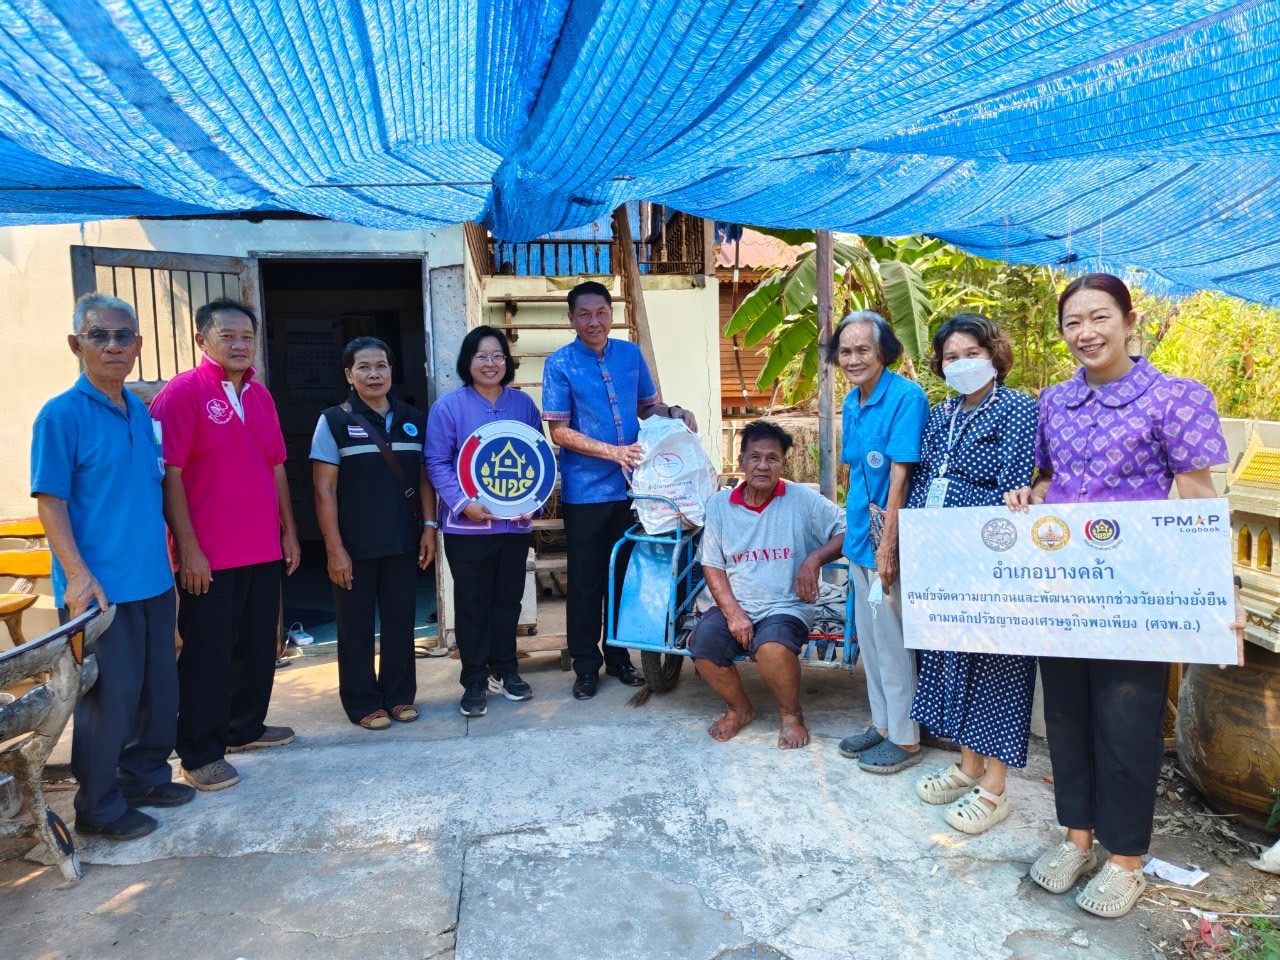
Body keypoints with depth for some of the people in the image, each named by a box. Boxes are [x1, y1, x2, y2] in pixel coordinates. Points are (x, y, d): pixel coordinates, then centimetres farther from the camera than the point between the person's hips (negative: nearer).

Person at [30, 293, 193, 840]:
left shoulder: (141, 412, 9)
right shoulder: (61, 415, -10)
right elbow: (49, 502, -12)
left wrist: (169, 557, 14)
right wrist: (78, 576, -19)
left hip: (153, 582, 7)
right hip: (101, 588, -6)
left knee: (159, 689, 15)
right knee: (108, 697, 3)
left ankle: (145, 776, 33)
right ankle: (98, 807, 19)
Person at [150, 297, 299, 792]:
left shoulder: (260, 395, 10)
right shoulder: (181, 392, -10)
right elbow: (169, 475, -14)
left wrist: (288, 530, 12)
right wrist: (188, 548, -17)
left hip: (264, 550, 7)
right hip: (209, 556, -7)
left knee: (258, 646, 16)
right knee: (207, 655, 4)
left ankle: (245, 727, 32)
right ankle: (200, 753, 16)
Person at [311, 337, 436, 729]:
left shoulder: (413, 419, 6)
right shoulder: (334, 421, -4)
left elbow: (424, 478, 11)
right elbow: (324, 490, -7)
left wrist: (429, 527, 3)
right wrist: (335, 548, -12)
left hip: (403, 542, 3)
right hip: (355, 546, -3)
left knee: (400, 620, 12)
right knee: (357, 625, 7)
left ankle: (400, 695, 26)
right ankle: (363, 703, 21)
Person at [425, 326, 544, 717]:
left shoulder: (523, 403, 7)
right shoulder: (449, 405, -3)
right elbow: (437, 462, -6)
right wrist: (463, 503, -18)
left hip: (516, 521, 3)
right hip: (468, 524, -3)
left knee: (508, 598, 13)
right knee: (472, 602, 5)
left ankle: (505, 668, 29)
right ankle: (475, 680, 16)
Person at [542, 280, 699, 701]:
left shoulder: (631, 354, 5)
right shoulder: (560, 364, -7)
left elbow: (646, 405, 17)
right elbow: (560, 432, -10)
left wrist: (673, 411, -4)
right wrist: (613, 452, -20)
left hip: (630, 485, 4)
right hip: (585, 490, -4)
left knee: (625, 574, 13)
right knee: (586, 581, 5)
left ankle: (618, 656, 29)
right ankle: (586, 665, 19)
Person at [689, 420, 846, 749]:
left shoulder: (803, 500, -3)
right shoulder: (719, 504, 4)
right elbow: (713, 566, 4)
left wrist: (814, 559, -18)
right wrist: (733, 612, -9)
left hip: (786, 607, -3)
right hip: (734, 605, 3)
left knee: (772, 647, -34)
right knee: (702, 644, -25)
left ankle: (791, 714, 0)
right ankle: (739, 708, 6)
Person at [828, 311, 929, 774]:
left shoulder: (906, 397, -16)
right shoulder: (851, 402, 9)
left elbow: (900, 475, -20)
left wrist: (888, 546, -21)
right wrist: (855, 528, 12)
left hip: (887, 541, -8)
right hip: (860, 535, 8)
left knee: (892, 639, 3)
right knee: (869, 636, 17)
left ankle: (905, 737, 20)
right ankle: (882, 723, 33)